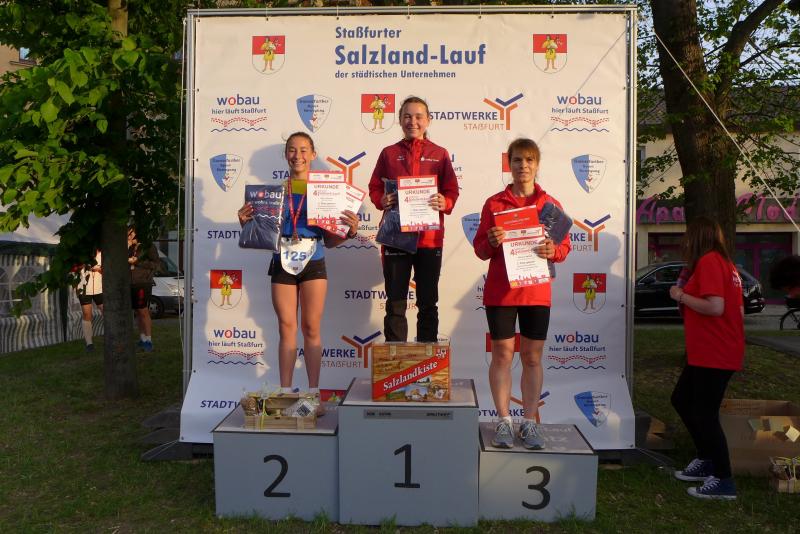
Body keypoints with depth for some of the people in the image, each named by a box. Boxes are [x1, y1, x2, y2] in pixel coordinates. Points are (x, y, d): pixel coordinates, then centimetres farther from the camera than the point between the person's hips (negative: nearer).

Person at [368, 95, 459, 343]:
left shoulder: (439, 154, 10)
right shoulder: (389, 153, 12)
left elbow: (452, 191, 8)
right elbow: (374, 188, 10)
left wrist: (444, 202, -14)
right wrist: (382, 200, -11)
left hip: (429, 237, 0)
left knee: (428, 303, 6)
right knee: (395, 304, 3)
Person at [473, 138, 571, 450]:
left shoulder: (550, 205, 6)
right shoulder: (494, 203, 3)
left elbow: (565, 246, 7)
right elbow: (480, 250, 3)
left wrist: (553, 251, -15)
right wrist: (491, 242, -19)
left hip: (537, 292, 1)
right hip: (500, 292, -1)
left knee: (532, 357, 6)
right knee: (502, 354, 3)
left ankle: (530, 422, 17)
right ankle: (504, 421, 13)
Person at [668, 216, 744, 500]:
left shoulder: (708, 261, -15)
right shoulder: (725, 262, 15)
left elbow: (715, 307, -26)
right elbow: (738, 310, 17)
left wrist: (681, 296, -13)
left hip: (714, 355, -10)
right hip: (705, 352, 10)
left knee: (704, 414, -3)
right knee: (681, 399, 18)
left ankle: (723, 481, 7)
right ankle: (706, 460, 27)